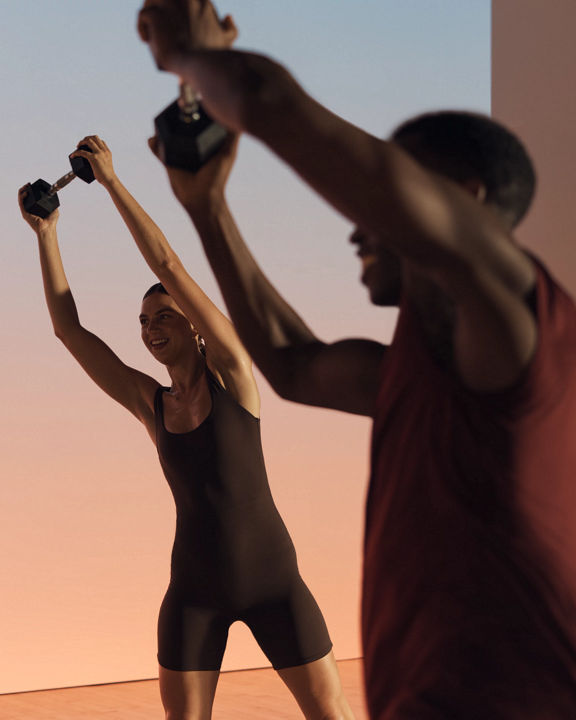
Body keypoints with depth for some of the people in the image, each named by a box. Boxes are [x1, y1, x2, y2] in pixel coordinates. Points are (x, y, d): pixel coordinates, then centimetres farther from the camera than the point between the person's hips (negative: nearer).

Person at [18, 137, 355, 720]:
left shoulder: (232, 375, -5)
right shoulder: (150, 405, 5)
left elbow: (169, 266, -12)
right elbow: (68, 328, 4)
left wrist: (113, 182, -10)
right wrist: (46, 233, 3)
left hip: (271, 581, -3)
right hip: (195, 591, 4)